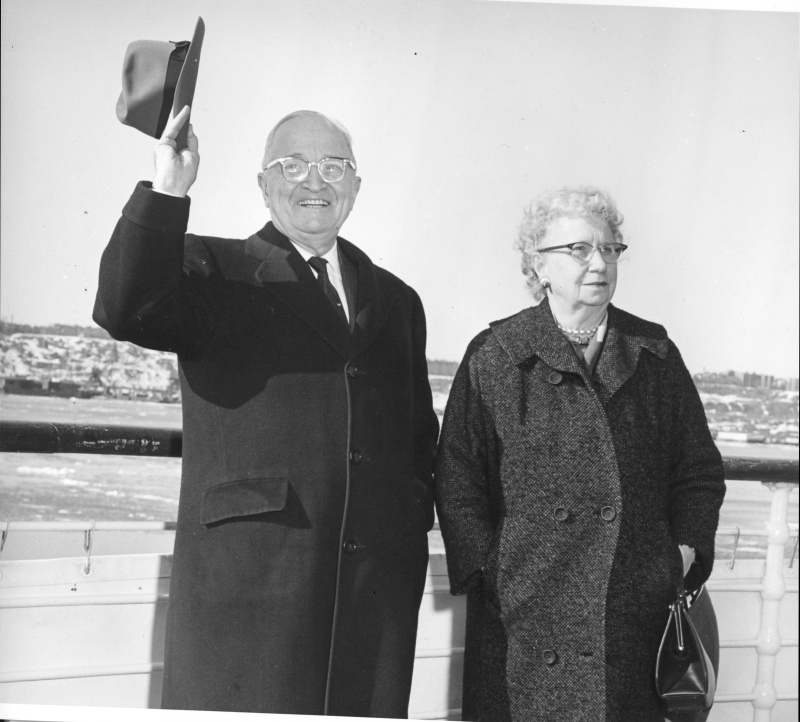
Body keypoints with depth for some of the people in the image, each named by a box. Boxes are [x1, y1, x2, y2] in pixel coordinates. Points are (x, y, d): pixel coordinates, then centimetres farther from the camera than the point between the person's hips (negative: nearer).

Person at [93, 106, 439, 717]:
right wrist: (165, 193, -23)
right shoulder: (215, 272, 5)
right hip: (246, 572, -4)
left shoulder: (396, 300, 19)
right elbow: (124, 311, -15)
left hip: (377, 591, 4)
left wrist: (412, 543, 11)